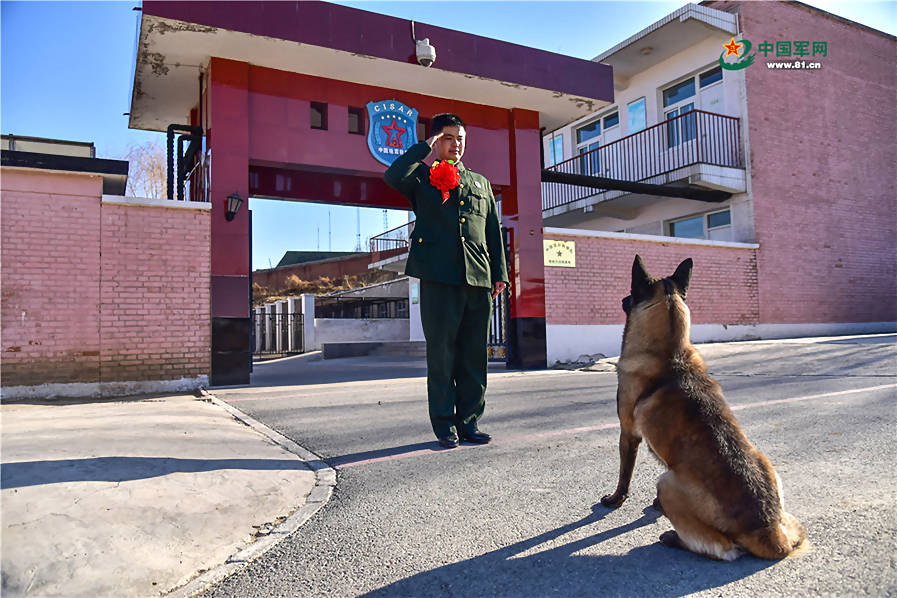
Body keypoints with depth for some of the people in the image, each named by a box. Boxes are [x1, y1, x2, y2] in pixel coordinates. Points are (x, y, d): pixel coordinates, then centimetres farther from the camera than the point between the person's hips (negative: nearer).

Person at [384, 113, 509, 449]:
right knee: (442, 355, -1)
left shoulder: (480, 182, 23)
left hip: (478, 280, 4)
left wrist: (499, 273, 13)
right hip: (439, 279, -4)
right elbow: (393, 176, -12)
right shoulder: (423, 179, 11)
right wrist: (425, 147, -2)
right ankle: (445, 426, 8)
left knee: (474, 355, 6)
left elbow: (493, 231, 21)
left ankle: (469, 421, 15)